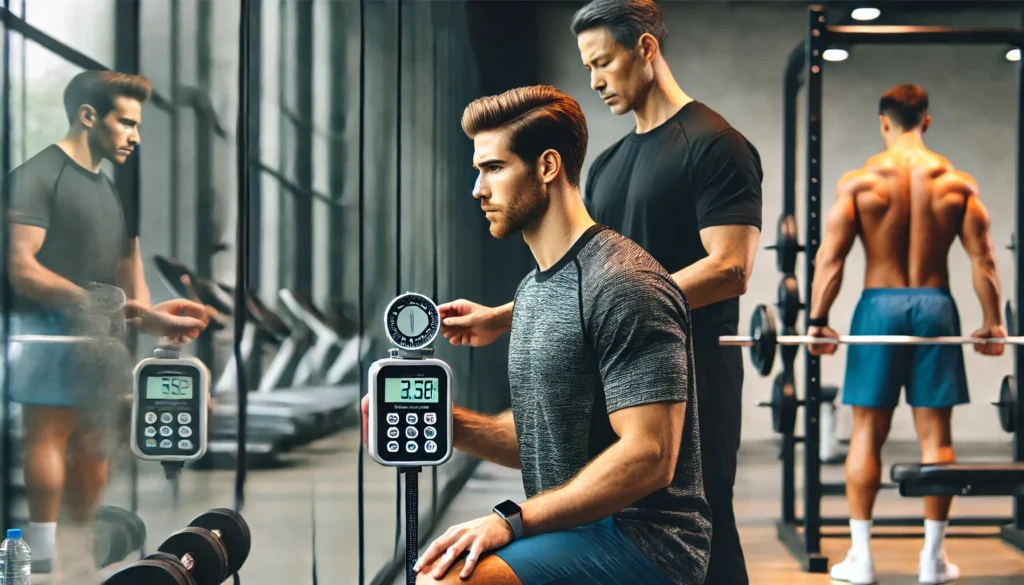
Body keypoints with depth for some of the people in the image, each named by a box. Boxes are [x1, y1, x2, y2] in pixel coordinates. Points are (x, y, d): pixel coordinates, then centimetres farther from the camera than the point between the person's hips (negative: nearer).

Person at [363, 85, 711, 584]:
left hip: (646, 544, -9)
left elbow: (648, 457, -22)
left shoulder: (623, 286, -15)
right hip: (570, 533, 10)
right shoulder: (533, 288, 16)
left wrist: (512, 521, -23)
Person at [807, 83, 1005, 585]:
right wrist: (992, 323, 8)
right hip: (935, 305, 1)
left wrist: (817, 321, -1)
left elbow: (830, 257, -6)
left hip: (879, 305, -1)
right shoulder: (956, 182, 2)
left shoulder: (858, 181, -2)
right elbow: (982, 259, 1)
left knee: (867, 433, 5)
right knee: (935, 435, 6)